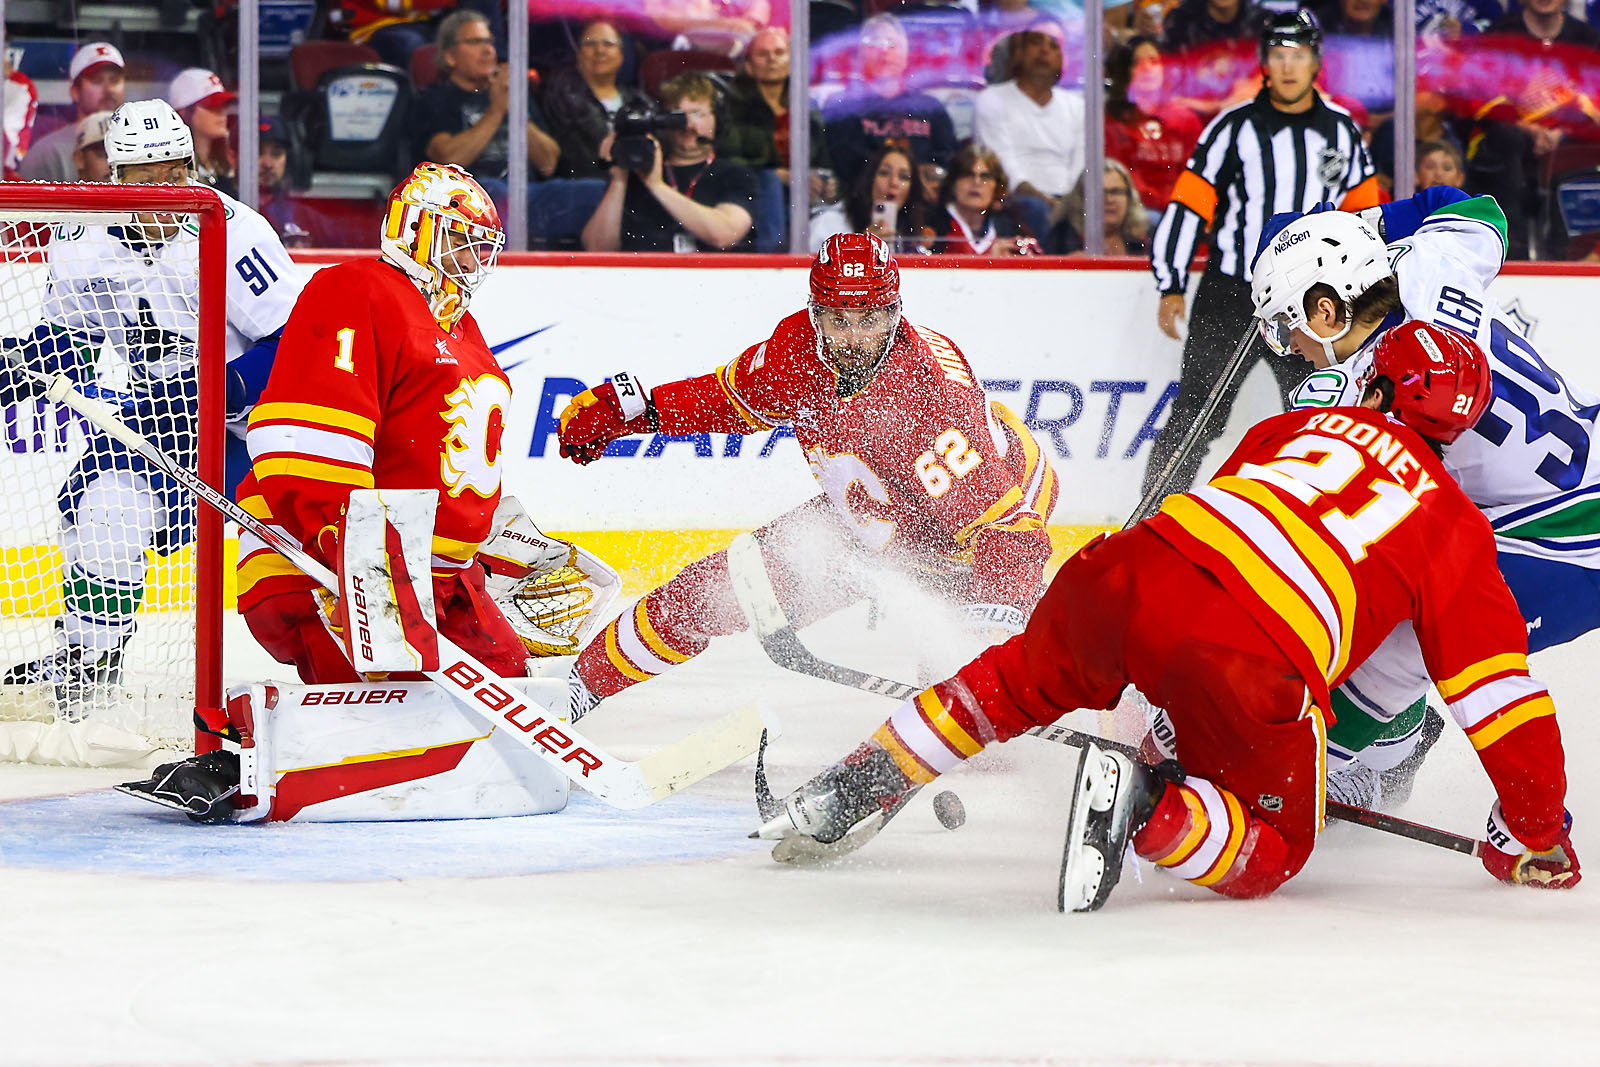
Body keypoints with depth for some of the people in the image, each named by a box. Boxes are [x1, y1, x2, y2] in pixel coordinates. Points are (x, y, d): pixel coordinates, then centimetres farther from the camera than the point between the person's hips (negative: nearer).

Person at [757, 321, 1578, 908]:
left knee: (1023, 681, 33)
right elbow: (1497, 688, 18)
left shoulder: (1302, 426, 29)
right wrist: (1536, 833, 27)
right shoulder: (1455, 526, 20)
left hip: (1131, 571, 4)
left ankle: (859, 783, 27)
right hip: (1255, 662, -4)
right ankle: (1152, 809, -15)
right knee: (1270, 849, 14)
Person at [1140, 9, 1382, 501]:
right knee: (1198, 414, -5)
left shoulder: (1341, 130, 7)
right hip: (1229, 295, -3)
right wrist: (1171, 286, -8)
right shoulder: (1235, 127, -3)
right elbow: (1188, 205, -3)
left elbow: (1364, 213, 17)